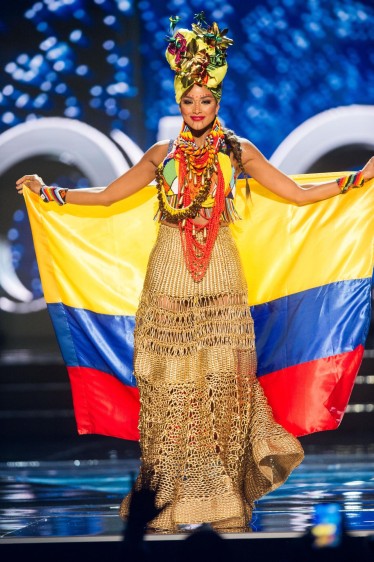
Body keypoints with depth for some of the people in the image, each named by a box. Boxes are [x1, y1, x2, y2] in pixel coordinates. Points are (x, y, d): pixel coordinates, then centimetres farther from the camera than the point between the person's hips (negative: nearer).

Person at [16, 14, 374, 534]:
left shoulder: (237, 151, 5)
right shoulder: (162, 155, 9)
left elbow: (300, 194, 6)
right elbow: (105, 196, 13)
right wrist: (48, 192, 8)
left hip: (220, 280, -1)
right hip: (170, 279, 1)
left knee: (221, 380, -2)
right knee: (170, 383, -1)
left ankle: (224, 490, 5)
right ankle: (172, 495, 6)